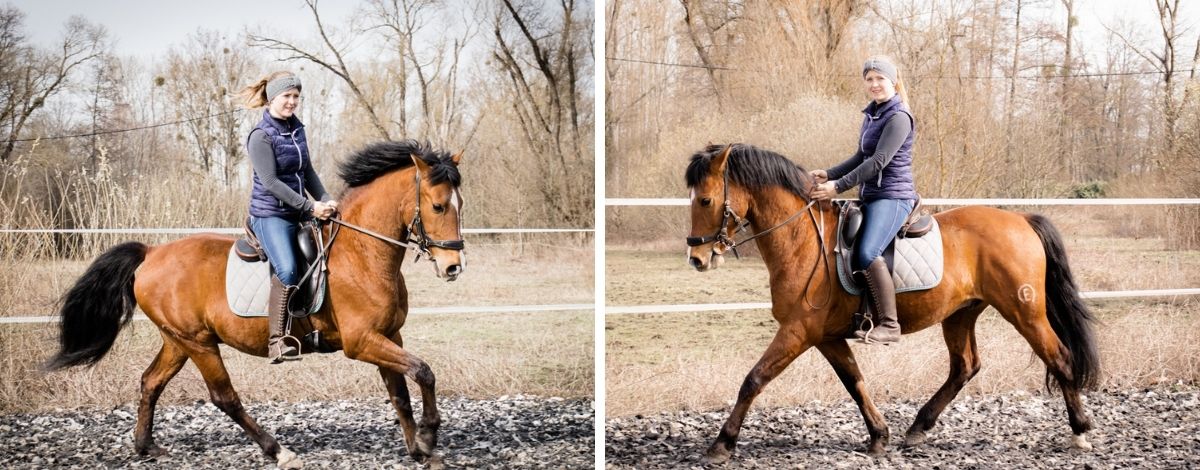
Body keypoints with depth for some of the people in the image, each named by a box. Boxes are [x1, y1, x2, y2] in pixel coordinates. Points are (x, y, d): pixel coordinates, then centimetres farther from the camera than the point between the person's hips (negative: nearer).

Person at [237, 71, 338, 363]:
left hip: (299, 214, 9)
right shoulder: (261, 137, -11)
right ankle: (276, 340, -28)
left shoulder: (297, 129, 12)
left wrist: (325, 201, -2)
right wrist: (310, 207, -19)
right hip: (270, 214, -9)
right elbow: (270, 182, -17)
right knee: (288, 270, -28)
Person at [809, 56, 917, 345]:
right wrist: (829, 175, 10)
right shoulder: (872, 115, 16)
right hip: (870, 197, 10)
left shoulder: (898, 117, -12)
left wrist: (838, 186, -20)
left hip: (892, 196, -10)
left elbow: (878, 161, -19)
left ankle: (889, 325, -25)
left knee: (867, 253, -28)